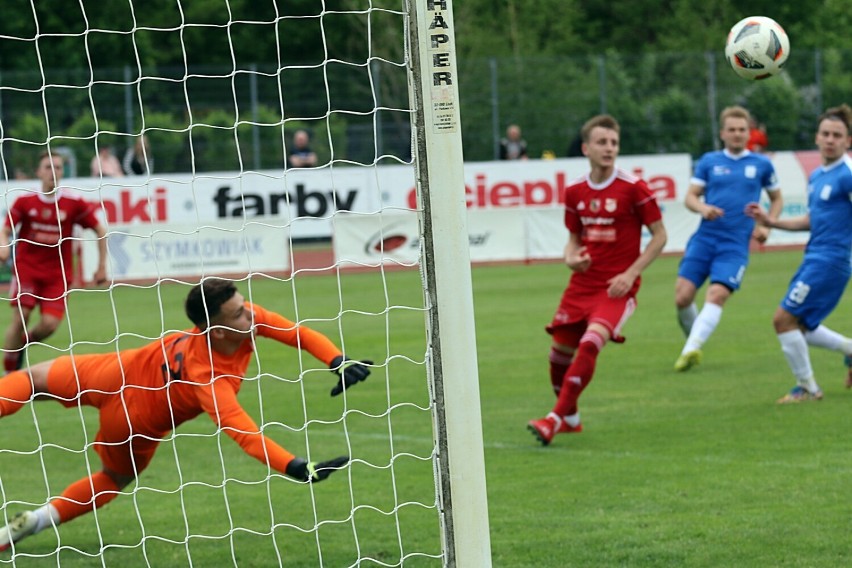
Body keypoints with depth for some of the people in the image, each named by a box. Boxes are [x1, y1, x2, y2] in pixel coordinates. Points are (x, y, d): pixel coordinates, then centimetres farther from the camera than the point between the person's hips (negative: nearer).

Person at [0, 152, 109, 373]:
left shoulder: (74, 203, -5)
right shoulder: (24, 202, -3)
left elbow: (100, 231, 4)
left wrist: (102, 266, 3)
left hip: (57, 274, 0)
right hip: (26, 269, 0)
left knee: (50, 323, -13)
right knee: (20, 317, -13)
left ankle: (24, 342, 21)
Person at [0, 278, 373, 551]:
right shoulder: (208, 379, -43)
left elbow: (300, 334, -20)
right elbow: (243, 433, -50)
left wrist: (340, 362, -30)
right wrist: (298, 469, -59)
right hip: (135, 420, -5)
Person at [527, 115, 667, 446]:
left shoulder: (633, 189, -9)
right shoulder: (575, 192, 6)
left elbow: (659, 236, -4)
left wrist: (630, 274, -13)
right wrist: (571, 258, -7)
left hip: (617, 288, -5)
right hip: (582, 284, 5)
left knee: (590, 343, -26)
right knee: (560, 349, 6)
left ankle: (557, 417, -19)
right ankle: (571, 419, 29)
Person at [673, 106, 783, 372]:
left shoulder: (761, 164, 9)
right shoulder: (709, 161, 10)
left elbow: (776, 199, 21)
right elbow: (690, 196, 9)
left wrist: (767, 226, 4)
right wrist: (702, 208, -14)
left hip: (736, 244, -2)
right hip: (704, 238, 2)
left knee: (716, 295, -22)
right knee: (682, 297, -8)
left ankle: (691, 349, -32)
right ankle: (693, 346, 16)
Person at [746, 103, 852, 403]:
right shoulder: (816, 176, 14)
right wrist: (772, 221, 15)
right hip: (814, 257, 9)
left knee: (784, 319, -9)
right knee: (798, 326, 12)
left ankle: (807, 388, 3)